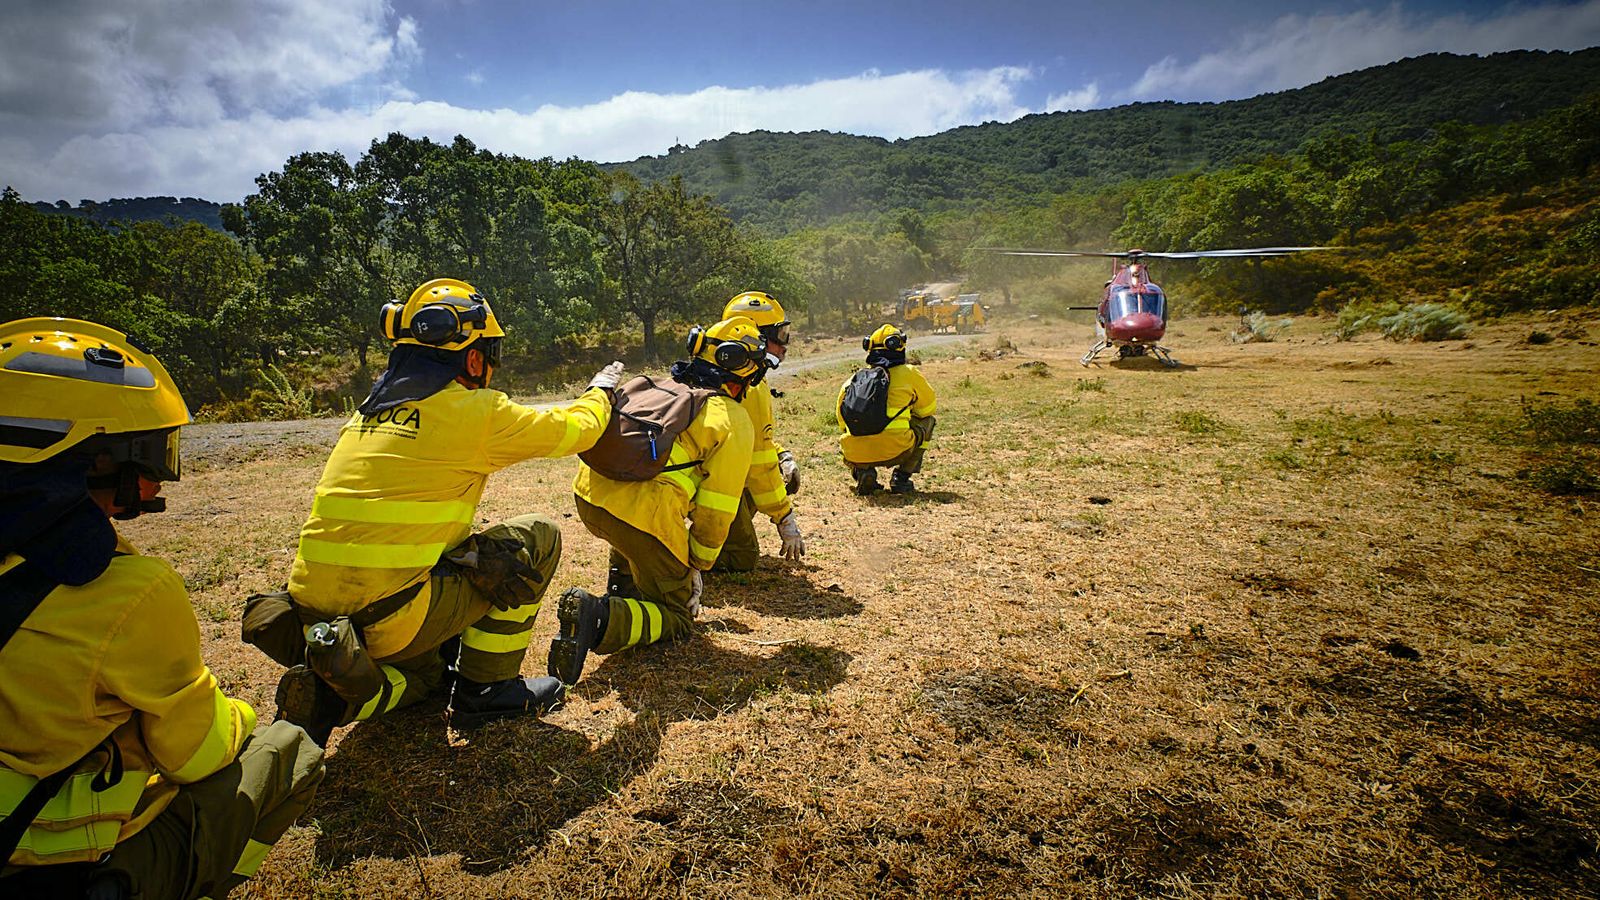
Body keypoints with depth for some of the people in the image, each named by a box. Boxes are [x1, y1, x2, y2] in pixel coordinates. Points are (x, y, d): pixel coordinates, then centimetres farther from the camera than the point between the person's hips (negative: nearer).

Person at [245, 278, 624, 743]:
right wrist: (601, 390, 24)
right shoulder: (474, 410, -9)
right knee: (537, 537, 4)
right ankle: (484, 689, 9)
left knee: (421, 672, 35)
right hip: (387, 619, -8)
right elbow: (573, 429, 3)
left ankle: (328, 693, 6)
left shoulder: (371, 407, 13)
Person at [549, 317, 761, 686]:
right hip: (644, 513, -7)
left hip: (589, 492, 7)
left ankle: (623, 587, 34)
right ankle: (603, 618, -17)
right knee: (675, 615, 9)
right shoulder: (735, 421, 5)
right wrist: (698, 564, 13)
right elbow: (716, 507, 1)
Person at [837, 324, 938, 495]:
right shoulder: (909, 373, 8)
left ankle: (862, 472, 9)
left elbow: (842, 421, 25)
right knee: (927, 421, 24)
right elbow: (928, 407, 23)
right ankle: (901, 478, 14)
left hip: (855, 455, 3)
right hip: (894, 452, -3)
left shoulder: (855, 377, 16)